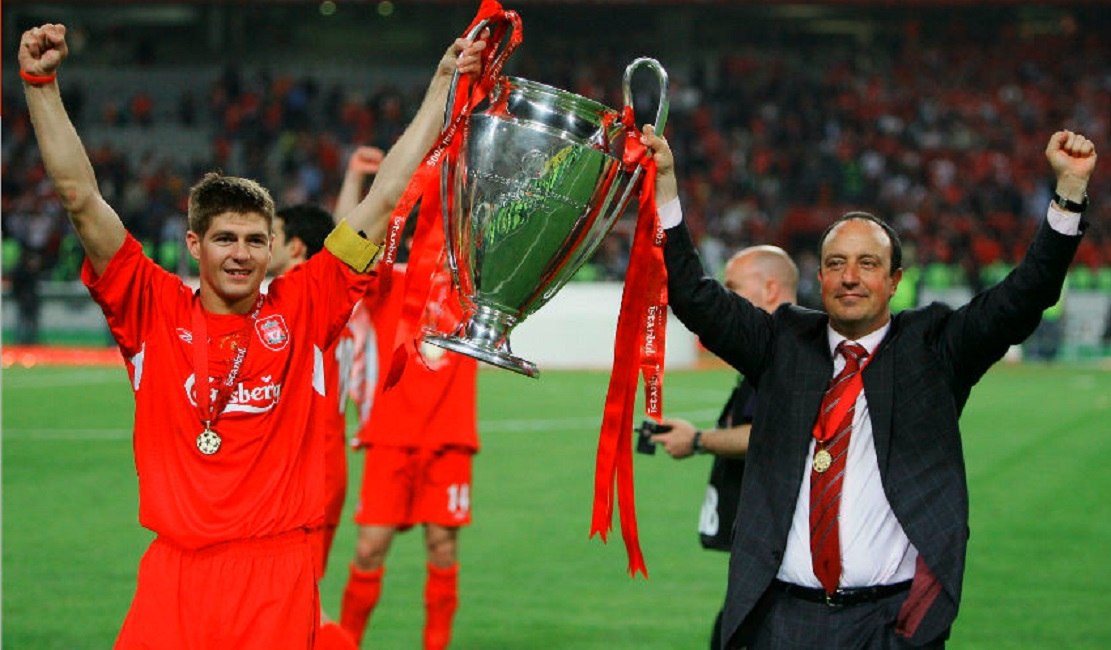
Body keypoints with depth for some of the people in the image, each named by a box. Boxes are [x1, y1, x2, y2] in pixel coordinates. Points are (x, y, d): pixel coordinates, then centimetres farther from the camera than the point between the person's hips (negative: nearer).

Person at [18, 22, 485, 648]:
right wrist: (41, 82, -6)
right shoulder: (155, 311, 4)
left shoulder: (302, 309, 5)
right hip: (175, 574, 0)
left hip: (278, 578, 0)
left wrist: (443, 86, 6)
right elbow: (82, 198, -1)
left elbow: (386, 200, 6)